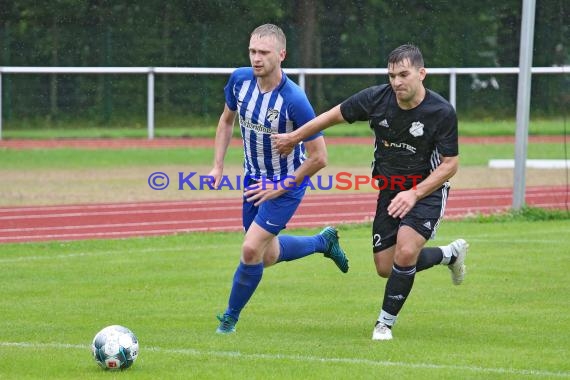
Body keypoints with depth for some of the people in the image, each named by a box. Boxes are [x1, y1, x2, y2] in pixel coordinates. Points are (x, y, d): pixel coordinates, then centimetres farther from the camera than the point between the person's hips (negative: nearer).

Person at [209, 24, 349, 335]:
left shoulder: (294, 101, -29)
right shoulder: (240, 79, -12)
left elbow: (318, 157, -22)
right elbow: (227, 120, 9)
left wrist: (282, 186, -16)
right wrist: (218, 165, 3)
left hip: (287, 184, -7)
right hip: (254, 178, 7)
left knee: (252, 250, -15)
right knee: (268, 256, 17)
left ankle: (230, 317, 6)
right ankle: (324, 241, 44)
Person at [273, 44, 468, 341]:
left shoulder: (442, 112, -21)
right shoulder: (375, 98, -13)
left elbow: (450, 163, -14)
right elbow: (335, 115, 3)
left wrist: (415, 194, -24)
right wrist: (294, 137, 9)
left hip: (427, 189, -4)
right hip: (388, 190, 4)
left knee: (405, 252, -25)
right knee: (385, 268, 4)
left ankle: (385, 323, -5)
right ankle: (450, 253, 31)